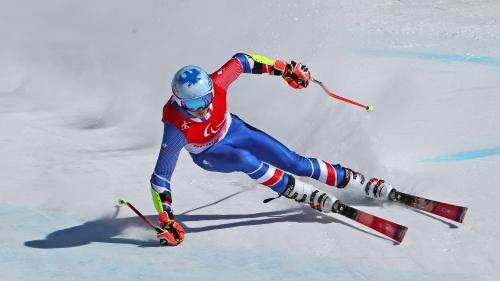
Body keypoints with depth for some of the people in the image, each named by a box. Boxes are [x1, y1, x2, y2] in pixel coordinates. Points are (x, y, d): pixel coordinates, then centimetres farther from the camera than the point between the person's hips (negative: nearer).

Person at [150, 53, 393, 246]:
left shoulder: (215, 84, -34)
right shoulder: (176, 127, -39)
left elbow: (241, 60, -13)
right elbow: (160, 177, -33)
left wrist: (283, 68, -10)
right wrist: (166, 223, -38)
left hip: (232, 130, 3)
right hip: (209, 155, -3)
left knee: (294, 162, -1)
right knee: (245, 159, -35)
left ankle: (359, 182, 14)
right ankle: (308, 196, -18)